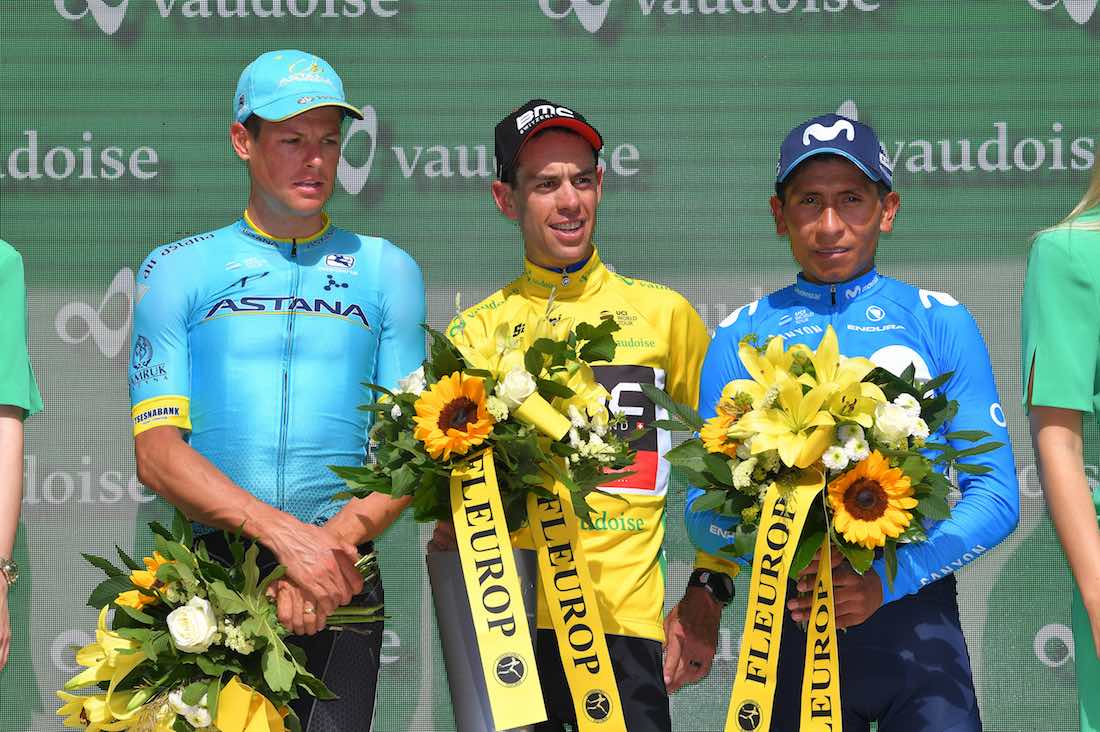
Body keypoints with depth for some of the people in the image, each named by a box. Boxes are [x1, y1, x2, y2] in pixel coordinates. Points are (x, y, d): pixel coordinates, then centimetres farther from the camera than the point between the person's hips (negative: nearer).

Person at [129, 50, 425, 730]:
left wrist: (335, 539, -15)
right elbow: (157, 450, -3)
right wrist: (283, 532, -17)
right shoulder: (179, 270, 8)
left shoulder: (386, 271, 12)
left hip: (340, 576, 1)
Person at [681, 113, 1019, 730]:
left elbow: (996, 499, -3)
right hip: (790, 626, 1)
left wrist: (887, 578, -18)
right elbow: (705, 513, 3)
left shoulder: (939, 322, 2)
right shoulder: (740, 337, 5)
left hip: (914, 617, -1)